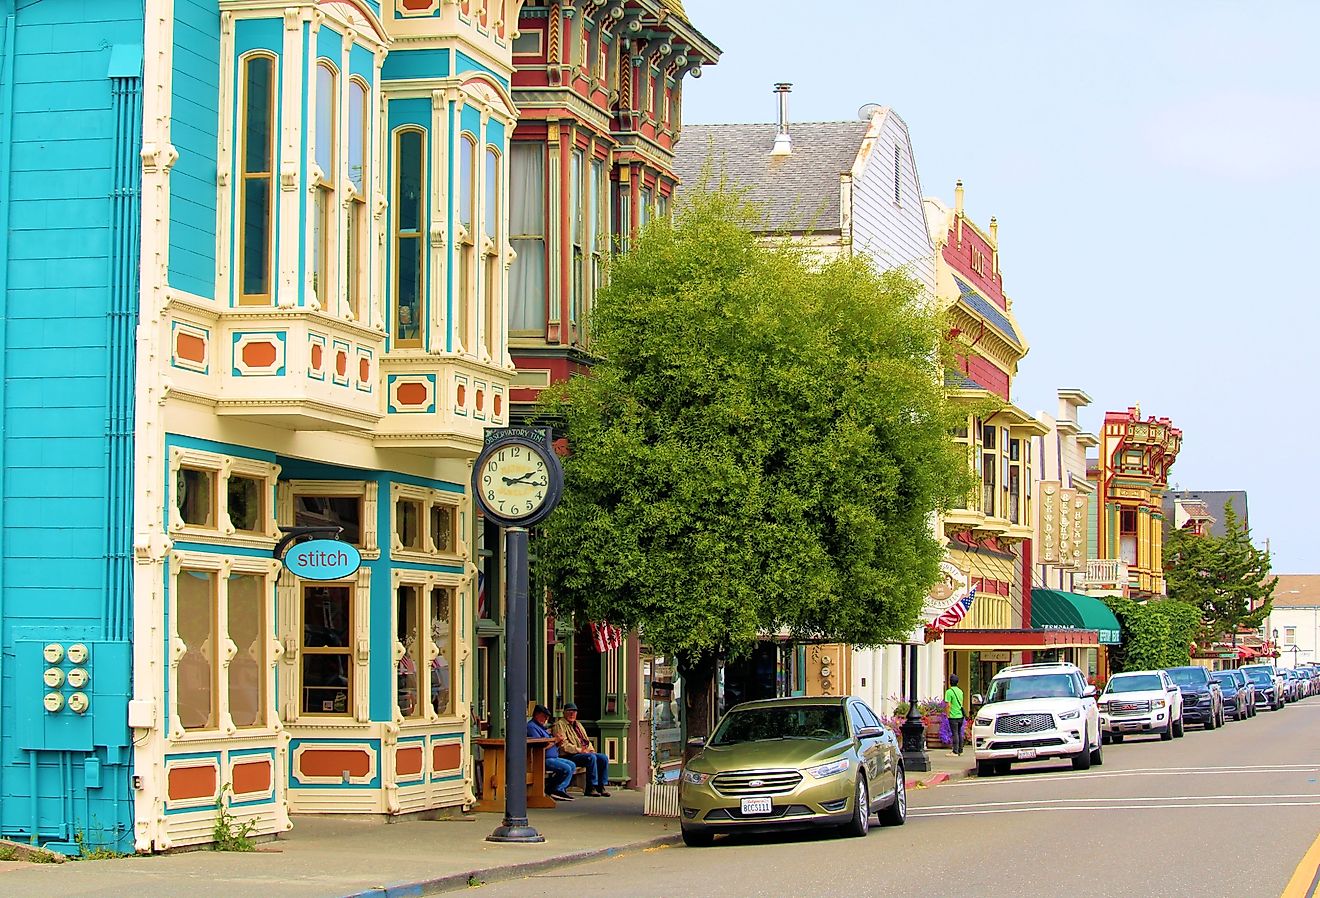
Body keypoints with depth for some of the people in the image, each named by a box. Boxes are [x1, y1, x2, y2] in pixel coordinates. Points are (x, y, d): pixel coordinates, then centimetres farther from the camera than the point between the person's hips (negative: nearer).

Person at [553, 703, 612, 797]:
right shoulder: (560, 725, -3)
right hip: (570, 755, -8)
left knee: (603, 758, -12)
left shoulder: (578, 724, 25)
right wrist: (579, 750, -18)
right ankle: (590, 788, -28)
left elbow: (587, 740, 26)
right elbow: (564, 745, -14)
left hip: (585, 752, 8)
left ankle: (601, 786, -10)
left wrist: (591, 749, 4)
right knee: (591, 758, -32)